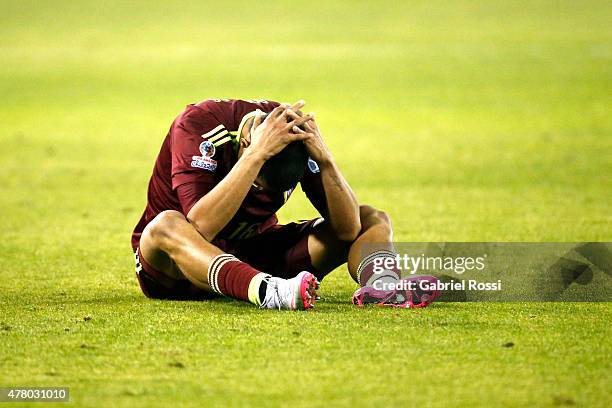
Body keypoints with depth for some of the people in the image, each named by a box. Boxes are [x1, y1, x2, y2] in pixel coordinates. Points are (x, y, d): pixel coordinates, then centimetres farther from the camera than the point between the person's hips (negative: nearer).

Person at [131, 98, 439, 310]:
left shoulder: (297, 134, -14)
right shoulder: (198, 123, -25)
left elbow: (348, 229, -19)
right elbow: (202, 227, -39)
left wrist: (325, 159, -32)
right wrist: (257, 155, -42)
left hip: (254, 257, 4)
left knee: (374, 220, -9)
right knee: (166, 226, -40)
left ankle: (378, 286, -45)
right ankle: (270, 292, -64)